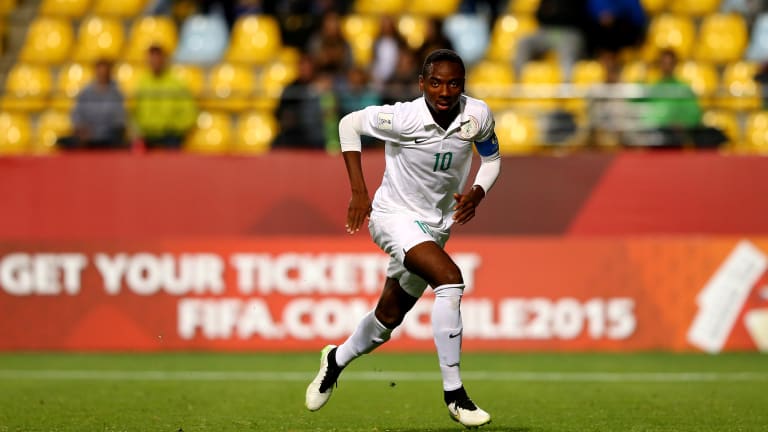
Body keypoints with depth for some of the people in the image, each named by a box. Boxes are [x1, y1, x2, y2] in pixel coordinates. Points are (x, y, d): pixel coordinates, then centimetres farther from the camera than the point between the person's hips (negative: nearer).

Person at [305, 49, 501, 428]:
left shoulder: (477, 115, -11)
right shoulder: (403, 118, -22)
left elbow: (491, 158, 7)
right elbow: (350, 124, -7)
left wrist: (476, 194, -14)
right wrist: (358, 192, -11)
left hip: (436, 226, 6)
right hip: (395, 216, -5)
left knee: (388, 319, 16)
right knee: (449, 279, -30)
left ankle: (336, 360, 47)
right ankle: (453, 394, -25)